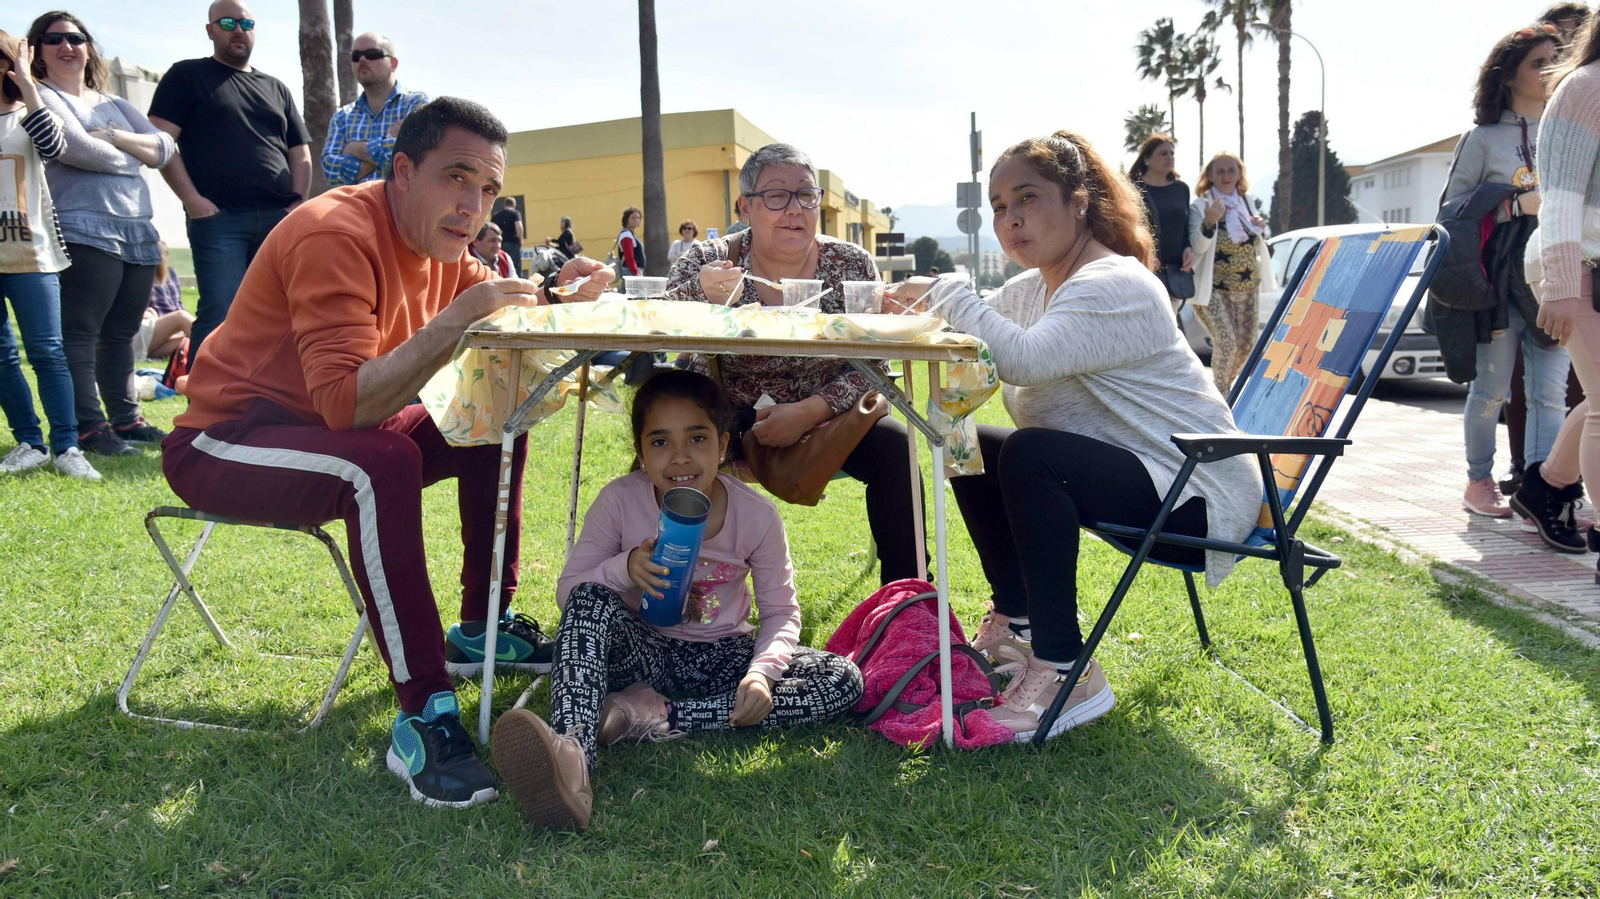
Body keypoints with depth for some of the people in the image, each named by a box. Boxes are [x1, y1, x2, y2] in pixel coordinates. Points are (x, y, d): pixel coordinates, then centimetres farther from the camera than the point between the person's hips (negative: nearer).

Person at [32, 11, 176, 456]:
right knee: (79, 333, -7)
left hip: (139, 234, 7)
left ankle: (126, 419, 17)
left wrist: (116, 138, -5)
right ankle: (89, 428, -6)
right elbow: (78, 149, -14)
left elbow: (166, 147, 11)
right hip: (85, 232, -7)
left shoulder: (115, 105, 23)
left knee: (121, 333, 11)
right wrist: (136, 156, 1)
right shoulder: (43, 98, 2)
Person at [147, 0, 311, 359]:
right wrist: (192, 199, -11)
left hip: (278, 219, 5)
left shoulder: (276, 89, 24)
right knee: (221, 314, -13)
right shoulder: (187, 76, 10)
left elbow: (301, 154, 22)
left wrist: (298, 202, 5)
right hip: (218, 219, -4)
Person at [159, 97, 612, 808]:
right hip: (222, 442, -9)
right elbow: (346, 402, -35)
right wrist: (455, 322, -40)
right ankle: (421, 715, -33)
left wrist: (558, 293, -13)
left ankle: (480, 629, 13)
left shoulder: (438, 240, 2)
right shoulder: (336, 236, -26)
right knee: (383, 463, -36)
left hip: (333, 430, 9)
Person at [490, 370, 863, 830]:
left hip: (721, 655, 2)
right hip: (643, 651, -1)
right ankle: (571, 757, -58)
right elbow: (569, 593, -8)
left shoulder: (756, 514, -13)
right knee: (592, 601, -32)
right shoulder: (619, 501, -13)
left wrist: (762, 671, -25)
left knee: (844, 680, -22)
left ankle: (652, 715, -28)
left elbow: (781, 611, -5)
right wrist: (623, 568, -29)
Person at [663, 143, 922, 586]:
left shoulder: (851, 264, -4)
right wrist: (699, 294, -39)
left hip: (825, 417, 1)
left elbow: (871, 366, -7)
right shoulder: (710, 261, -8)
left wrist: (810, 412, -23)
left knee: (891, 442, -24)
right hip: (731, 422, -1)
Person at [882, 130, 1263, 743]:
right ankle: (1015, 624, 13)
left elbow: (1021, 360, -35)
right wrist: (910, 314, -12)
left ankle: (1063, 670, -25)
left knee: (1029, 455, -29)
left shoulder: (1116, 286, -20)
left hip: (1199, 496, -10)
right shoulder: (1030, 290, 10)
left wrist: (947, 291, -23)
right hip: (1125, 473, 10)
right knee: (974, 450, 5)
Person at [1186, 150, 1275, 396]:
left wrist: (1261, 229, -4)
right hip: (1215, 289, -6)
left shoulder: (1247, 202, 9)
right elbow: (1198, 247, -19)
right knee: (1226, 341, -19)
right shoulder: (1199, 207, -8)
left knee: (1246, 344, 8)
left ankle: (1227, 388, 29)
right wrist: (1209, 221, -35)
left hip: (1248, 287, 6)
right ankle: (1220, 394, -3)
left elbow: (1258, 246, 18)